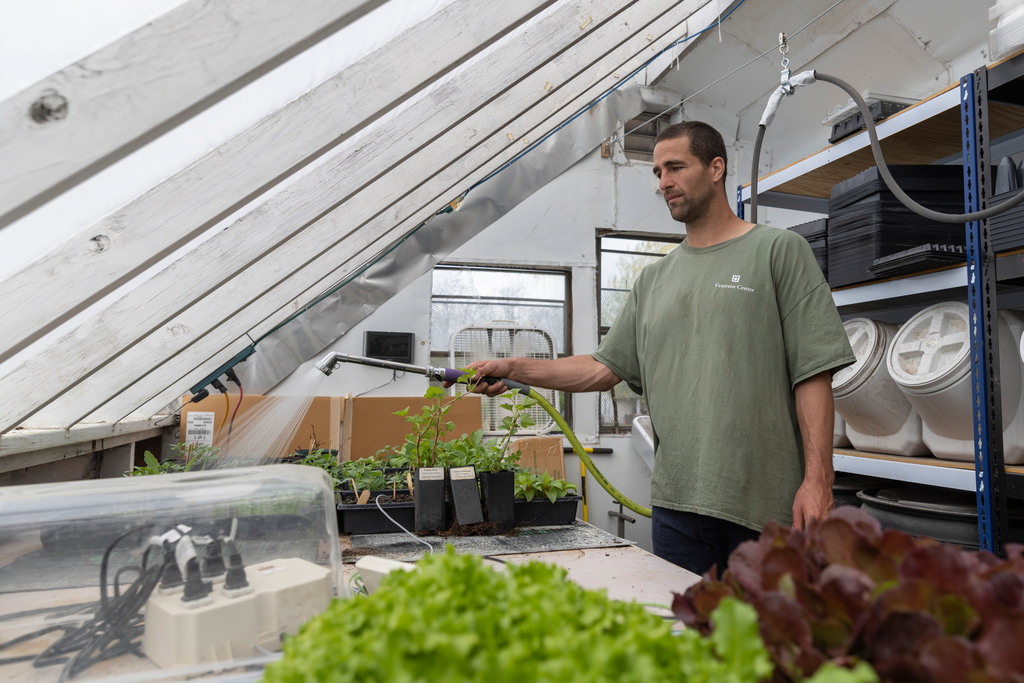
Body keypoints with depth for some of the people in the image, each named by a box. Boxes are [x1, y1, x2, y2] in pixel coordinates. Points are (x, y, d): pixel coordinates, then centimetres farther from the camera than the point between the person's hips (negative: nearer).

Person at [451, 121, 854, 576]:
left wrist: (818, 478, -12)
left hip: (763, 503, -4)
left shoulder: (779, 251, 1)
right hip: (675, 503, 4)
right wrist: (514, 368, 2)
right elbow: (605, 368, 11)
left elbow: (813, 372, -5)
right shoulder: (654, 280, 14)